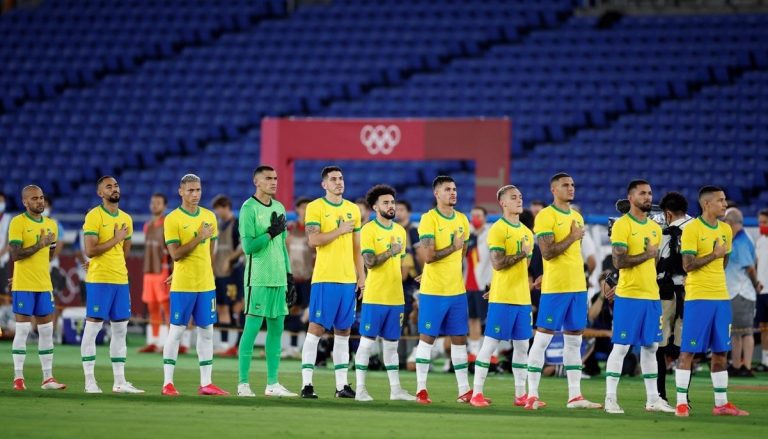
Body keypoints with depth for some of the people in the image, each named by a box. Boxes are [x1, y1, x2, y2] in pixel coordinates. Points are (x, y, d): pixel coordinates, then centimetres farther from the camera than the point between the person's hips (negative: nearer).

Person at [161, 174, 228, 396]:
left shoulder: (209, 217, 10)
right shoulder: (172, 219, -7)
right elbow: (175, 254, -14)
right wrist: (199, 237, -17)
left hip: (206, 284, 5)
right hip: (182, 286, -5)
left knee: (206, 332, 5)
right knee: (176, 331, -3)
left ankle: (206, 383, 9)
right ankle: (168, 383, 2)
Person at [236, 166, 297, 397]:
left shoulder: (279, 208, 16)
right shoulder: (249, 208, -7)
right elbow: (248, 247, -13)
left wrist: (289, 277, 17)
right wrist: (271, 232, -15)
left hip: (279, 279, 7)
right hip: (258, 279, -7)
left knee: (277, 328, 6)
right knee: (252, 327, -7)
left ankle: (272, 383, 11)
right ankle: (243, 383, -3)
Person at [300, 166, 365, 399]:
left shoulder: (353, 209, 14)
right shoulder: (315, 207, -3)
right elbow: (313, 240, -15)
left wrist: (361, 275, 12)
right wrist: (340, 230, -14)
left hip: (348, 279, 6)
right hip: (324, 278, -6)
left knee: (343, 331, 7)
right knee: (316, 328, -7)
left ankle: (342, 385, 10)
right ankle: (306, 384, -5)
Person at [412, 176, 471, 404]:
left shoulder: (462, 220, 10)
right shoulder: (429, 219, -10)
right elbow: (428, 256, -18)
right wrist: (453, 247, -15)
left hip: (457, 290, 6)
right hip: (432, 291, -6)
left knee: (459, 338, 7)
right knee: (427, 338, 0)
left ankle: (464, 390, 10)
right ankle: (421, 390, 4)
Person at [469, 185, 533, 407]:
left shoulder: (526, 232, 15)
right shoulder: (498, 229, -8)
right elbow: (497, 263, -17)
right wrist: (521, 254, -17)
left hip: (522, 298, 7)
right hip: (502, 298, -7)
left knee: (522, 345, 7)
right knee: (490, 343, -5)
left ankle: (521, 395, 12)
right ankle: (477, 393, -1)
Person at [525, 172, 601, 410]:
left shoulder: (577, 217, 16)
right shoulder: (545, 216, -8)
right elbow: (547, 252, -17)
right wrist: (572, 237, -13)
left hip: (577, 286, 8)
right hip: (554, 289, -8)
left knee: (574, 341, 8)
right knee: (542, 339, -4)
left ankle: (575, 396, 10)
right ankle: (532, 395, -2)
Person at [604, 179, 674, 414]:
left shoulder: (655, 228, 15)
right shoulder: (622, 225, -9)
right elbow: (618, 261, -17)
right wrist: (646, 255, -12)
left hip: (652, 296, 7)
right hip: (628, 297, -7)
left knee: (650, 346, 10)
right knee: (621, 347, -5)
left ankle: (653, 399, 15)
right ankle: (611, 398, 0)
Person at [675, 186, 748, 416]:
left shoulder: (725, 230, 12)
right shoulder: (692, 229, -9)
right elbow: (687, 265, -15)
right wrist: (714, 255, -14)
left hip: (721, 297, 7)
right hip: (697, 298, -7)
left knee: (721, 352, 8)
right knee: (688, 350, -4)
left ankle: (721, 403, 13)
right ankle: (682, 403, -1)